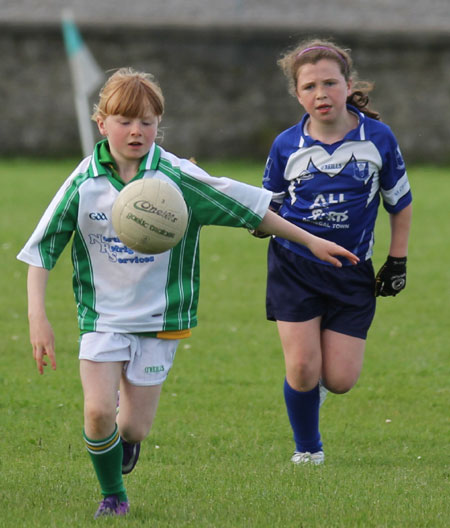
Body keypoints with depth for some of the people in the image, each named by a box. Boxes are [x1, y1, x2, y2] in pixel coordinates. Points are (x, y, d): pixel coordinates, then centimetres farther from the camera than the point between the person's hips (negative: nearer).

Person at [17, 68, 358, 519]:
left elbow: (247, 207, -2)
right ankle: (112, 495, 12)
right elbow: (42, 248, -3)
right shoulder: (85, 182, -8)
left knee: (132, 427, 0)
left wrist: (310, 240, 1)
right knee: (98, 411, -15)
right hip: (102, 316, 0)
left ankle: (124, 439, 40)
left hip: (159, 320, 0)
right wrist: (37, 317, -11)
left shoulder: (177, 177, -10)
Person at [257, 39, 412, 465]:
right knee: (302, 369, -9)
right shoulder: (287, 146, -5)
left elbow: (400, 201, 8)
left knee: (340, 378, -5)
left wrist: (397, 261, 7)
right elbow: (269, 202, 8)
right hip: (294, 265, 0)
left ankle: (317, 381, 34)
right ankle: (307, 448, 16)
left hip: (351, 270, 0)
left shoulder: (377, 138, -5)